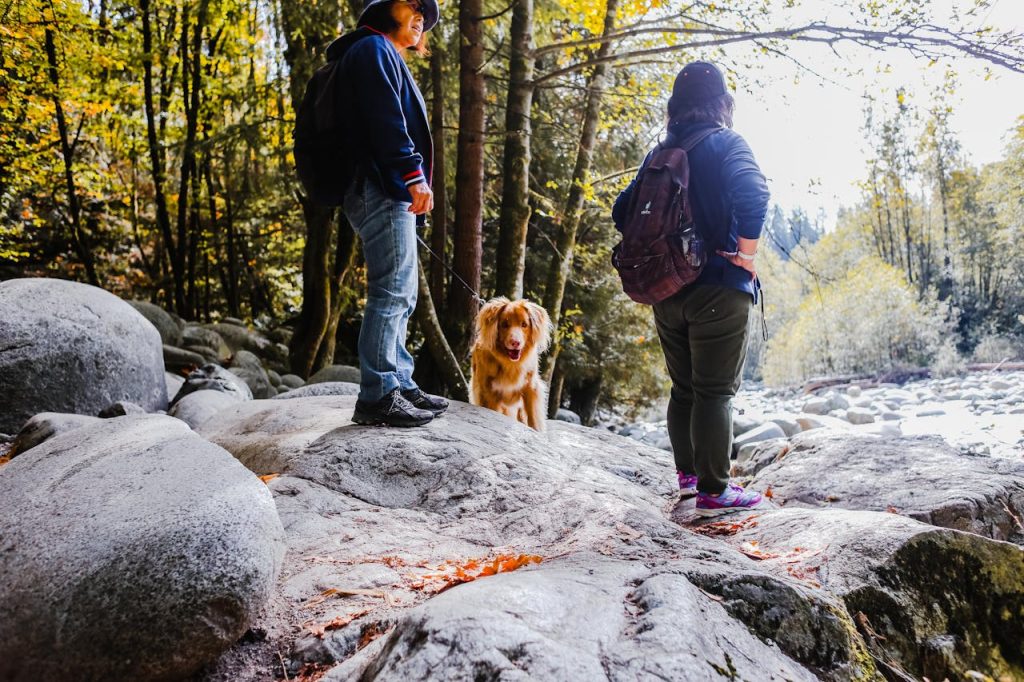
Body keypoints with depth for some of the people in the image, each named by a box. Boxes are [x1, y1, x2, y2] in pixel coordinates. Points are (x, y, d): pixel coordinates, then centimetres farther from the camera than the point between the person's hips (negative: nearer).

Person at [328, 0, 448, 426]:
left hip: (388, 192, 11)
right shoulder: (373, 48, 0)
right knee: (391, 293, -14)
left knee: (399, 296, 9)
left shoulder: (388, 58, 32)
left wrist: (409, 180, 20)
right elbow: (385, 118, -15)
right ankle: (377, 396, -13)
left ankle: (400, 386, 13)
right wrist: (413, 174, -23)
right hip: (382, 189, -11)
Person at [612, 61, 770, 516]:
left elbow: (622, 211, 12)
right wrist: (747, 253, -15)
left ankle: (687, 474, 26)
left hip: (668, 292, 6)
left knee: (684, 389, 17)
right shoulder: (726, 144, -6)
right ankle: (713, 491, 5)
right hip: (719, 290, -5)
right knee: (715, 392, 0)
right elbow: (753, 193, -25)